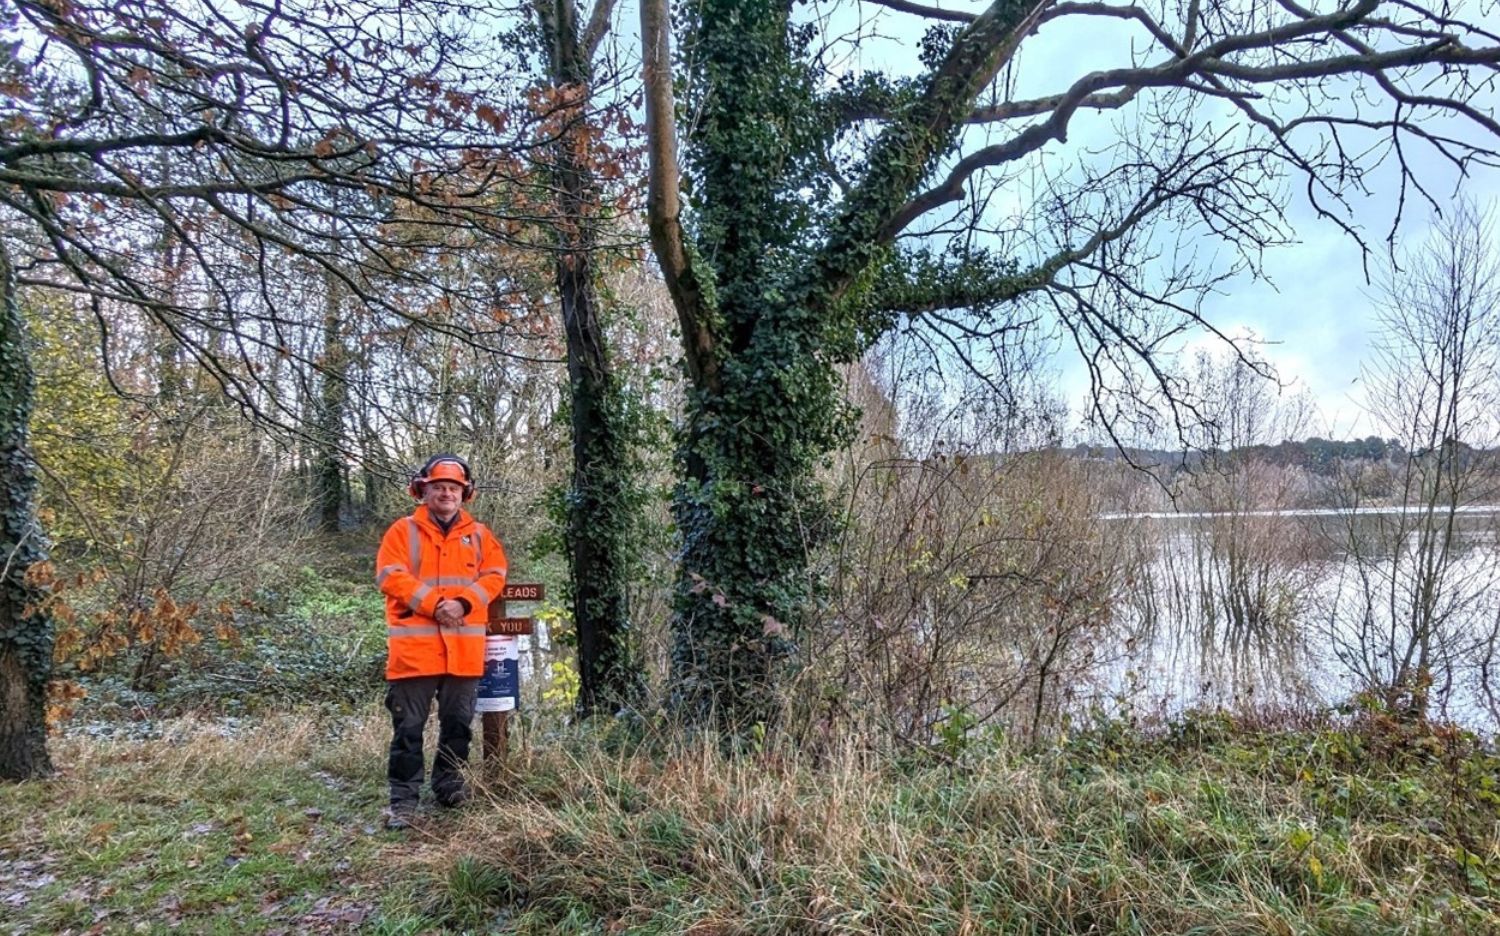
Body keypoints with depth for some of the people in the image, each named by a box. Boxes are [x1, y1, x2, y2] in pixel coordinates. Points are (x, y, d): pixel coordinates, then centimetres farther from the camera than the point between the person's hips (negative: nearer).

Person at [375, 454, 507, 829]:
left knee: (458, 722, 12)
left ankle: (449, 784, 28)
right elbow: (391, 576, -8)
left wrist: (463, 603, -14)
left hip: (464, 646, 3)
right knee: (408, 726, 0)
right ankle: (404, 798, 7)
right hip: (414, 645, -3)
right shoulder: (403, 531, 3)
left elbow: (494, 575, 3)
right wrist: (433, 604, -18)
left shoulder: (479, 534, 12)